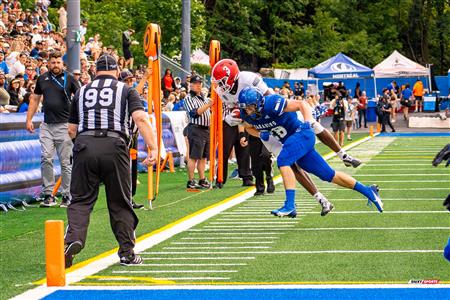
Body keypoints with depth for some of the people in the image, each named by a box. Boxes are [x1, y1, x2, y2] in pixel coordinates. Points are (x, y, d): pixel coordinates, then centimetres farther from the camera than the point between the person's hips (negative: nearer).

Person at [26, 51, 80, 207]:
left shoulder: (69, 78, 0)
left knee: (65, 162, 0)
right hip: (47, 125, 3)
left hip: (64, 125, -3)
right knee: (46, 159, -5)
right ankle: (48, 195, 0)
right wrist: (29, 119, 13)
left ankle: (67, 196, 7)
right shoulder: (42, 79, 12)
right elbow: (35, 99, 20)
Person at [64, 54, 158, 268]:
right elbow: (140, 118, -4)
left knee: (81, 199, 5)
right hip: (114, 146, -1)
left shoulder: (82, 92, 19)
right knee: (120, 202, 9)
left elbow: (71, 130, 20)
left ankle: (73, 239, -19)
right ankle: (127, 253, 12)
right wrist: (153, 148, -10)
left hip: (84, 145, 1)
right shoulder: (126, 90, 12)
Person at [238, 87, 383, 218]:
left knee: (283, 160, -30)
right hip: (291, 140, 8)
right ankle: (367, 191, 19)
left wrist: (307, 123, -33)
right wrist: (261, 134, -3)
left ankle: (290, 205, -30)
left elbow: (302, 104, -20)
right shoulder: (247, 115, -5)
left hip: (302, 134, -8)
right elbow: (250, 127, 17)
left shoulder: (272, 104, -27)